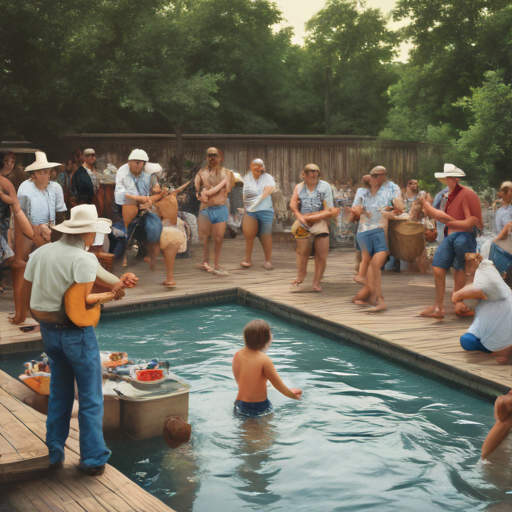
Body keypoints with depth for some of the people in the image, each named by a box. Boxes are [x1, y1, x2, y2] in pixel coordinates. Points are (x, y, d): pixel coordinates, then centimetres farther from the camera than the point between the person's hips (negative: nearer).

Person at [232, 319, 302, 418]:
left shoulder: (237, 355, 1)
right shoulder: (264, 359, -17)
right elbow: (279, 386, -8)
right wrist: (293, 395, 12)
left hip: (240, 406, 6)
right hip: (260, 408, -6)